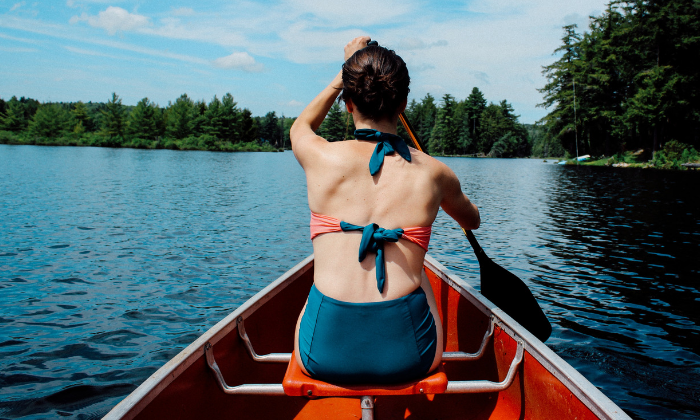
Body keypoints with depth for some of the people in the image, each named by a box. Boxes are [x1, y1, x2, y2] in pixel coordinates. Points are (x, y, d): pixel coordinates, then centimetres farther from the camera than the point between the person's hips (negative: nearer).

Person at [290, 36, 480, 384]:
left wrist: (345, 75, 33)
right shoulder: (433, 173, 1)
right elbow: (472, 221, 26)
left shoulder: (321, 158, -3)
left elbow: (301, 126, 27)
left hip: (325, 353, 0)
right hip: (407, 355, 1)